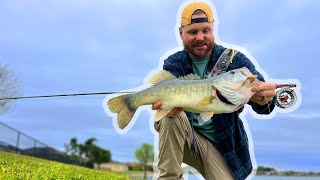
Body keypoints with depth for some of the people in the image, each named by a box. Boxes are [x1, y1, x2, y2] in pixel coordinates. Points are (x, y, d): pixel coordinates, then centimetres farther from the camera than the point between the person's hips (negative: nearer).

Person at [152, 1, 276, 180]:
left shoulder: (235, 60, -9)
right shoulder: (173, 64, -5)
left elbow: (258, 88, -24)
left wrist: (264, 99, -48)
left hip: (222, 143, 1)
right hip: (182, 135, 0)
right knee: (170, 119, -29)